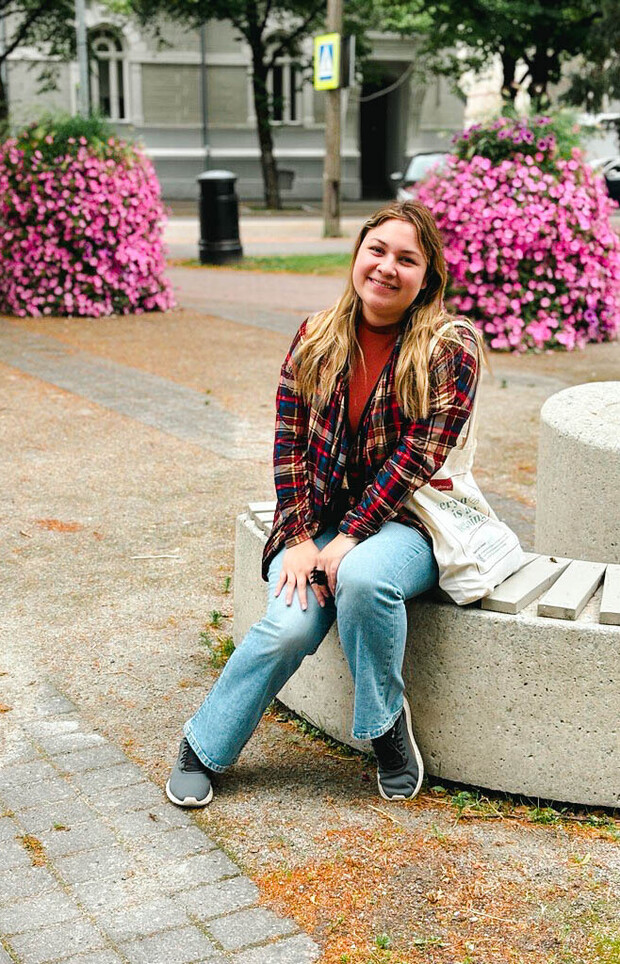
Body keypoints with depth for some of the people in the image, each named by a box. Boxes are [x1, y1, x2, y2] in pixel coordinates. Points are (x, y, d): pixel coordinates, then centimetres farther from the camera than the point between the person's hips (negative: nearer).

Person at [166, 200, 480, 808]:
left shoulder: (450, 348, -6)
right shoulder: (316, 339, 4)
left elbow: (415, 458, -13)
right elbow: (290, 444, 3)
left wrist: (347, 540, -19)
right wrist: (299, 539, -8)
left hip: (403, 523, -2)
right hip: (317, 520, 2)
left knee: (363, 577, -36)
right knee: (291, 626, -24)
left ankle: (386, 721, -11)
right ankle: (203, 746, -2)